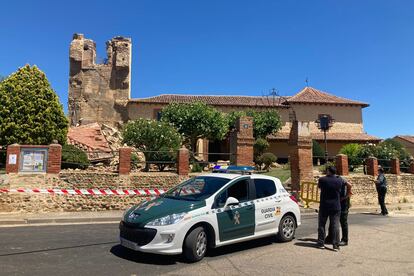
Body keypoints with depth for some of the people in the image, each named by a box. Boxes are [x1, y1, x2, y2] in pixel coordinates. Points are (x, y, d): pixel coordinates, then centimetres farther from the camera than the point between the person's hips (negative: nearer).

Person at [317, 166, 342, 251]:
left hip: (324, 206, -1)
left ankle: (321, 243, 15)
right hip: (335, 207, 2)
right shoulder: (339, 181, -2)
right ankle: (336, 245, 2)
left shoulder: (322, 180, -9)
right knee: (335, 226, 4)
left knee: (321, 225, 10)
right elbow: (339, 191, 10)